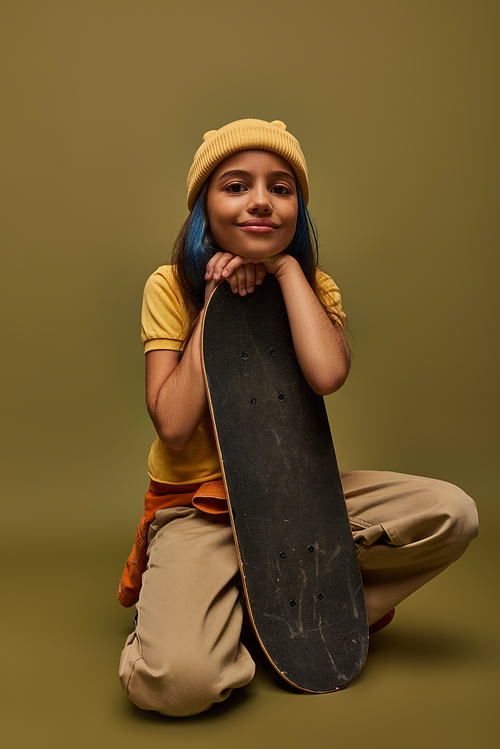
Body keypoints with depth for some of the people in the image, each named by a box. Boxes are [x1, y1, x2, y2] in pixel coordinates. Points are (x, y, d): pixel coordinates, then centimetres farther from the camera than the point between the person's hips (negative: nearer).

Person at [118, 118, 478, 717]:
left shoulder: (313, 286, 0)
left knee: (453, 514, -17)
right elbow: (174, 427, -19)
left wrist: (285, 266, -16)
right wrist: (215, 303, -16)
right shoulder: (171, 287, -6)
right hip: (197, 505, -3)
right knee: (179, 678, -30)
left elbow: (327, 374, -24)